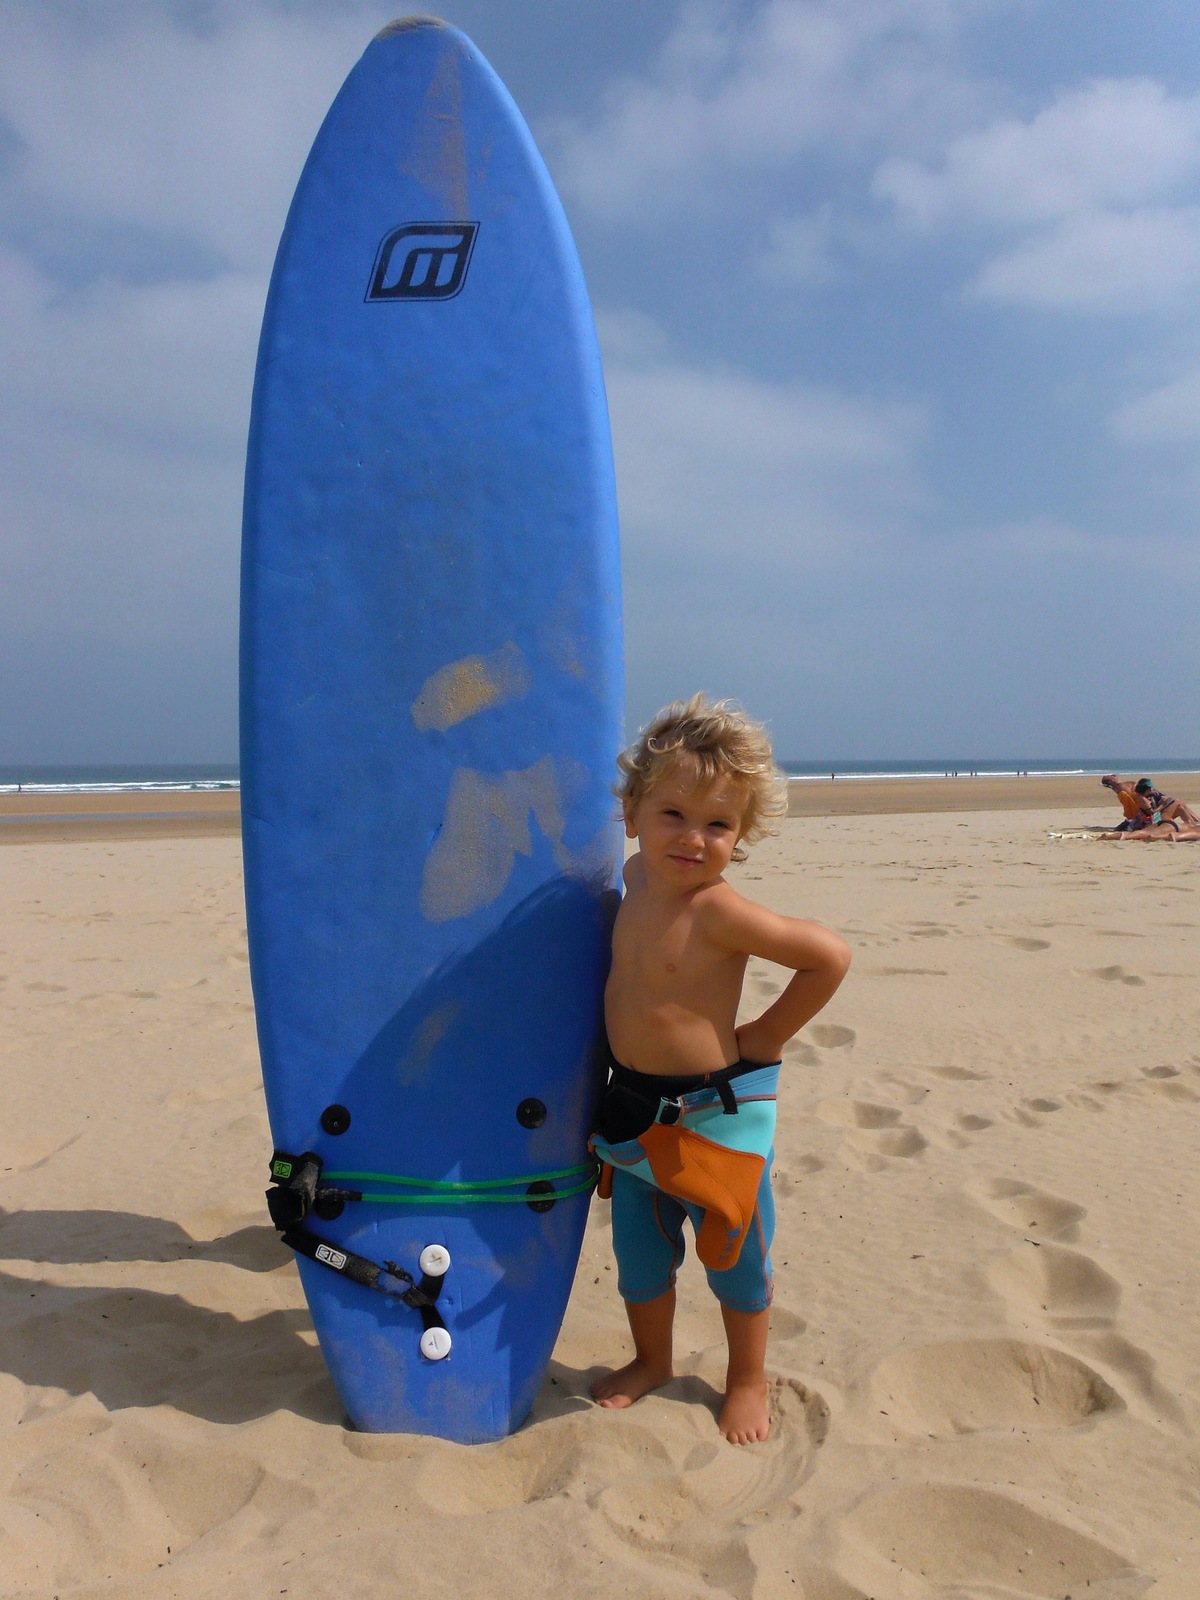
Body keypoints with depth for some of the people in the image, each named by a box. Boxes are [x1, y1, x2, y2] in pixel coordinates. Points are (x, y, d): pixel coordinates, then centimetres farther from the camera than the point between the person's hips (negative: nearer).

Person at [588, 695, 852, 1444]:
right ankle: (652, 1360, 45)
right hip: (634, 1106, 7)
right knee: (638, 1254, 21)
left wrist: (768, 1035, -15)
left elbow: (832, 955, -25)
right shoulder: (638, 877, -3)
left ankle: (748, 1380, 38)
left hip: (714, 1113, -6)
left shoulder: (721, 910, -25)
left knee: (735, 1259, 14)